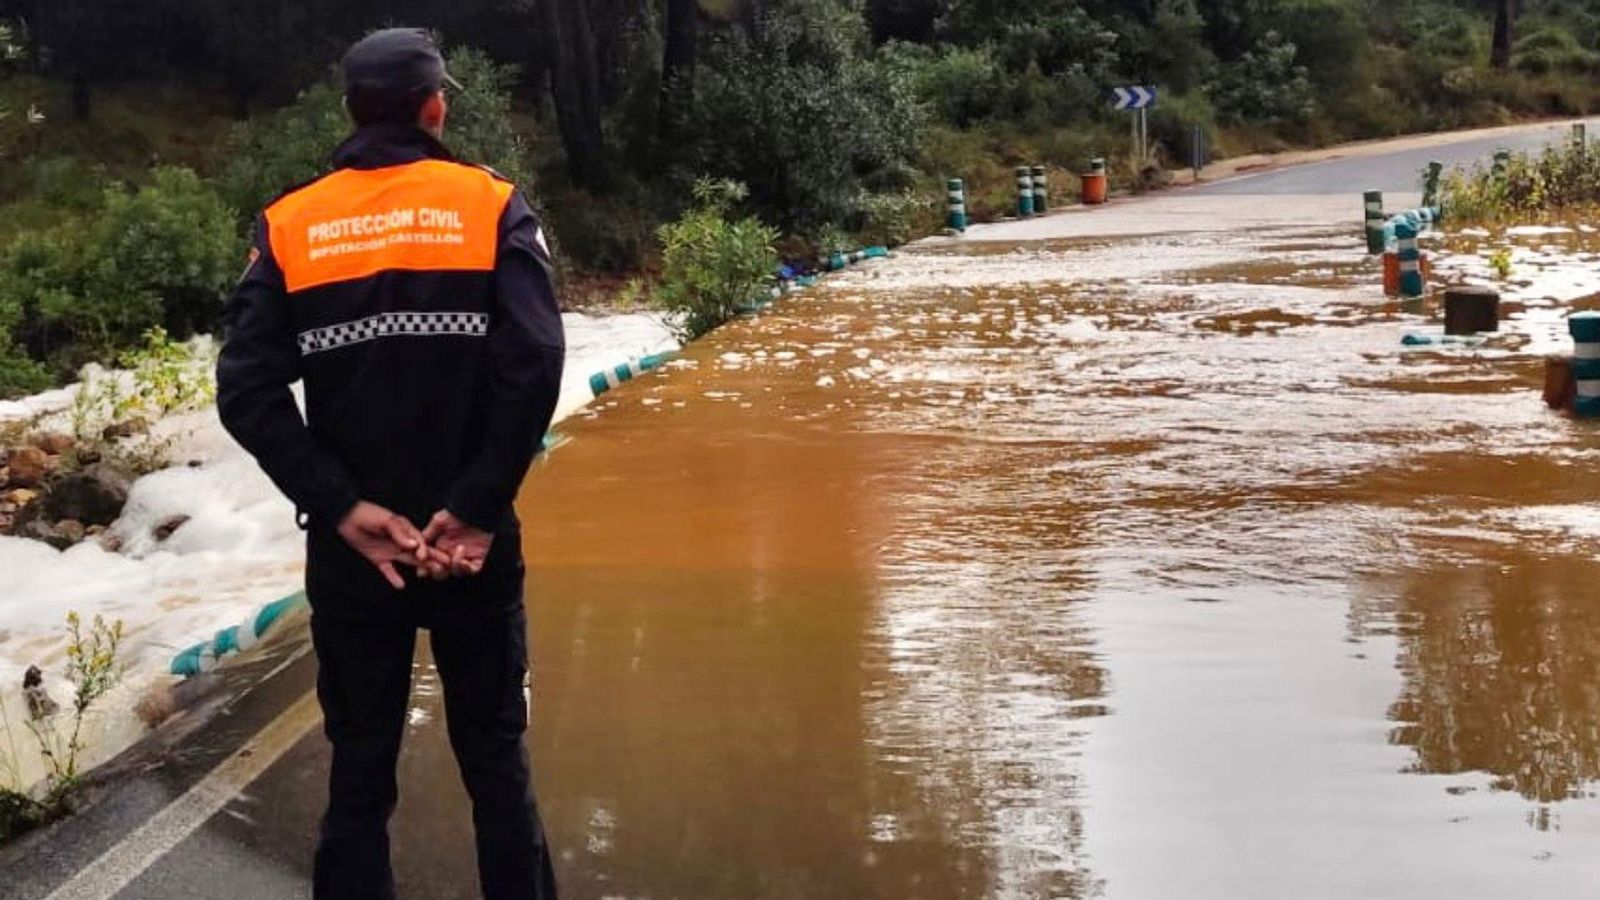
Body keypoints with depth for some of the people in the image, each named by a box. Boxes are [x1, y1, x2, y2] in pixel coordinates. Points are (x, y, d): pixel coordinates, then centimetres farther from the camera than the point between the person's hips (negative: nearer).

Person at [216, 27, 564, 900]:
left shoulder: (289, 226, 1)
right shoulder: (489, 205, -4)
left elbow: (248, 390, -9)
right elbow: (534, 361, -17)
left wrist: (343, 507, -10)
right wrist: (477, 505, -14)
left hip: (349, 548, 1)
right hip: (473, 543, -1)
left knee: (359, 767, 12)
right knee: (495, 758, 12)